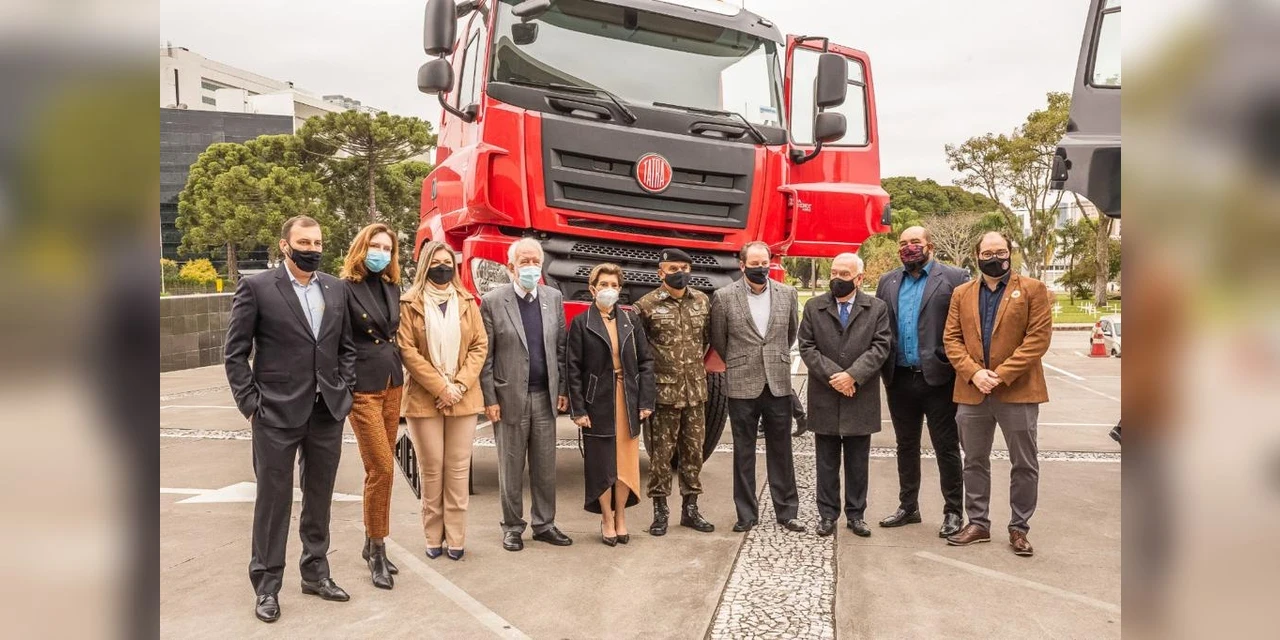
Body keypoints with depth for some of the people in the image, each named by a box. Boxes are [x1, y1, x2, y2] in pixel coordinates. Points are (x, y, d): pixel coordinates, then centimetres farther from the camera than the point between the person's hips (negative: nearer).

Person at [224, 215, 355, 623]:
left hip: (328, 413, 4)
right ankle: (267, 585, 18)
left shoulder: (337, 288, 8)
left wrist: (345, 392, 4)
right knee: (273, 500, 5)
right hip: (277, 415, -4)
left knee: (320, 499, 14)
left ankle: (315, 573, 29)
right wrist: (250, 404, -7)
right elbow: (236, 353, -3)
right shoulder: (256, 287, -5)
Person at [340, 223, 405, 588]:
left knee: (382, 469, 11)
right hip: (362, 389, -6)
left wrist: (400, 373, 10)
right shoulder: (345, 289, -9)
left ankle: (372, 545, 23)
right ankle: (377, 552, 5)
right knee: (381, 469, -8)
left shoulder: (392, 288, 11)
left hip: (393, 386, 7)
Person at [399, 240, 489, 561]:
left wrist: (459, 384, -9)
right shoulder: (410, 304, 1)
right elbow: (407, 350, -6)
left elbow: (480, 345, 5)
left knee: (458, 469, 3)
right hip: (424, 398, -2)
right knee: (431, 469, 2)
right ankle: (433, 538, 11)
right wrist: (440, 387, -12)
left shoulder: (467, 302, 10)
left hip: (463, 398, 2)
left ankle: (456, 538, 9)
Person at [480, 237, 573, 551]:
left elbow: (561, 348, 9)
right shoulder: (492, 301, -6)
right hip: (510, 398, -3)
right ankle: (512, 527, 21)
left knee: (545, 467, 10)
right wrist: (490, 399, -10)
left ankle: (544, 524, 23)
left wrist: (563, 390, 5)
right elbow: (485, 356, -7)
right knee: (511, 469, 8)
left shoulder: (554, 298, 6)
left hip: (545, 397, 4)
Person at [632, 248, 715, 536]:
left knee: (693, 449, 10)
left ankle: (690, 508, 21)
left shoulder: (702, 301, 7)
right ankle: (660, 510, 14)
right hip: (663, 390, -4)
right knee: (661, 451, 3)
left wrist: (697, 363, 13)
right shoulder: (646, 305, -6)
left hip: (696, 390, 4)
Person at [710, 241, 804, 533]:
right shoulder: (724, 297, -4)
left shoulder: (787, 294, 3)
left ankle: (787, 512, 18)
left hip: (779, 385, 2)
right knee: (744, 453, 7)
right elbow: (718, 341, 7)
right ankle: (746, 514, 17)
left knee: (781, 451, 9)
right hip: (742, 386, -2)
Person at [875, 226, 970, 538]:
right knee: (906, 446, 16)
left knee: (946, 447, 4)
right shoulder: (887, 282, 11)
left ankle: (953, 512, 16)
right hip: (900, 380, 5)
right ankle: (908, 507, 28)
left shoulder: (954, 278, -4)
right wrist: (885, 367, 1)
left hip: (938, 379, -5)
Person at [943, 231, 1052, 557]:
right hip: (972, 392, 3)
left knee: (1024, 464, 6)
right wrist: (973, 372, -12)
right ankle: (978, 523, 24)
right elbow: (951, 338, 5)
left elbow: (1039, 336, -9)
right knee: (974, 462, 11)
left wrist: (1002, 374, -16)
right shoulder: (962, 293, 10)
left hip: (1018, 392, -3)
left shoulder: (1032, 289, 0)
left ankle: (1019, 528, 19)